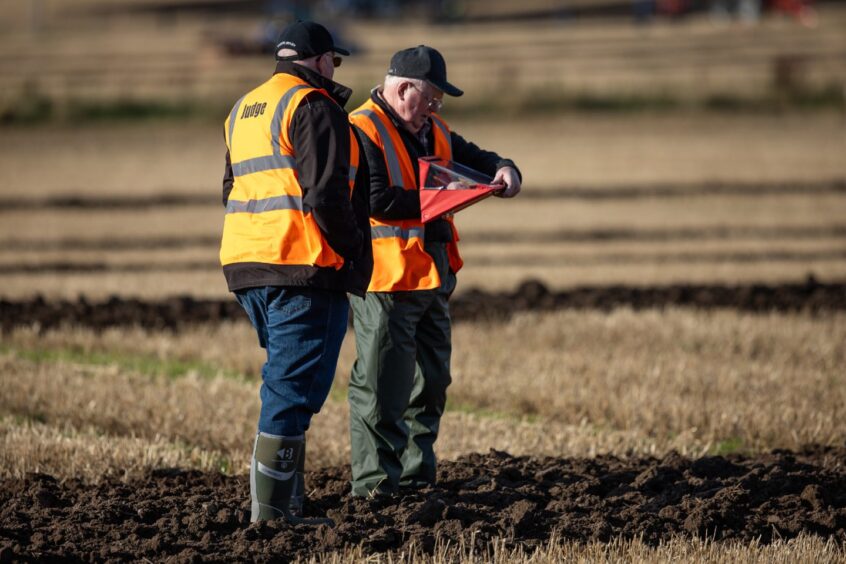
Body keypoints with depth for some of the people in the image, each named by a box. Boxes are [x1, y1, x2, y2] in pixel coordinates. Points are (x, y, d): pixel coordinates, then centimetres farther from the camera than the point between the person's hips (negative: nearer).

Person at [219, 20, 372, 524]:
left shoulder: (243, 110, 21)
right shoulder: (313, 107, -9)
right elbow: (325, 195, -17)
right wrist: (352, 250, -5)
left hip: (246, 262, 9)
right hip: (304, 271, -9)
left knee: (288, 381, 18)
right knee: (294, 388, -7)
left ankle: (290, 500, 19)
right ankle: (270, 508, -9)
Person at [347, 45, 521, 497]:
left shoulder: (432, 133, 17)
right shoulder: (362, 132, -11)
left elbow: (474, 158, 24)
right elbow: (376, 200, -21)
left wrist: (503, 171, 1)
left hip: (433, 274, 9)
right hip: (385, 278, -9)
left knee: (431, 381, 14)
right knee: (382, 386, -8)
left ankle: (416, 475, 22)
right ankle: (374, 483, -6)